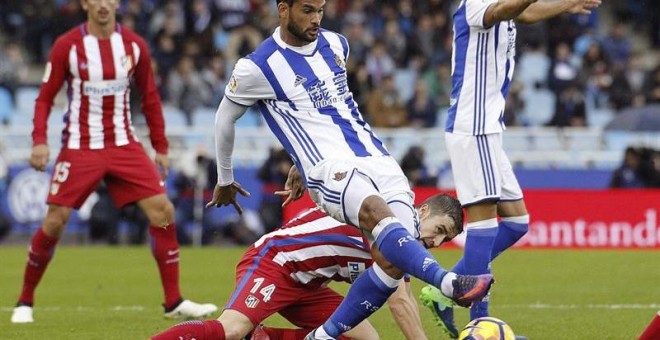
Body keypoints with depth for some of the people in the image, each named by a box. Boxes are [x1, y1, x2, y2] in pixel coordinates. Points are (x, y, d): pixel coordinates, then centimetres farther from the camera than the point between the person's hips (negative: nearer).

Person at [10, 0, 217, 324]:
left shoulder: (134, 46, 2)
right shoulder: (67, 46, -6)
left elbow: (150, 98, 12)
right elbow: (45, 98, -1)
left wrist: (161, 148, 9)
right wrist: (39, 141, -14)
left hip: (125, 147, 3)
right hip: (79, 148, -3)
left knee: (162, 211, -9)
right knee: (54, 222, -7)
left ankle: (173, 302, 0)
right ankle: (25, 302, 12)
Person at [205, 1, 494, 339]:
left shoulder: (335, 45, 17)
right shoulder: (258, 67, -1)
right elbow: (225, 118, 15)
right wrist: (225, 180, 27)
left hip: (378, 158, 6)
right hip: (331, 169, -6)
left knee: (392, 261, -15)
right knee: (376, 210, -38)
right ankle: (449, 282, -59)